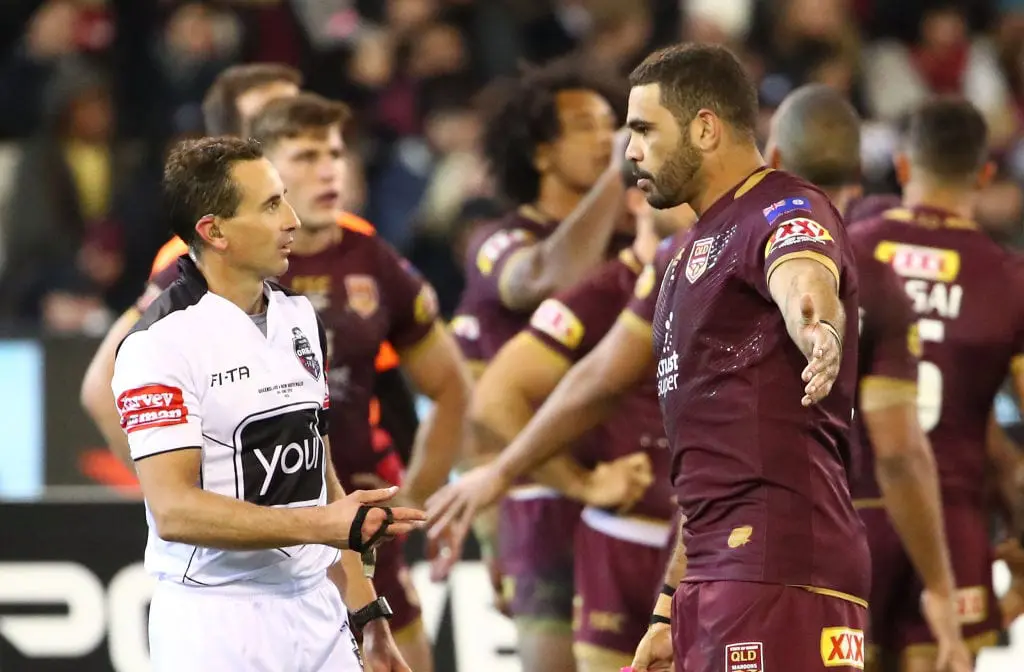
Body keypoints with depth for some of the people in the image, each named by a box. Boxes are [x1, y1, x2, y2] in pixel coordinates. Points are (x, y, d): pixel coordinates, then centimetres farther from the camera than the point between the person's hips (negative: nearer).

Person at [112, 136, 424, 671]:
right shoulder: (164, 341, -12)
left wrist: (367, 614, 13)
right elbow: (174, 510, -19)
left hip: (318, 612, 6)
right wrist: (322, 523, -26)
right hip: (216, 627, -6)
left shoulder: (301, 319, 13)